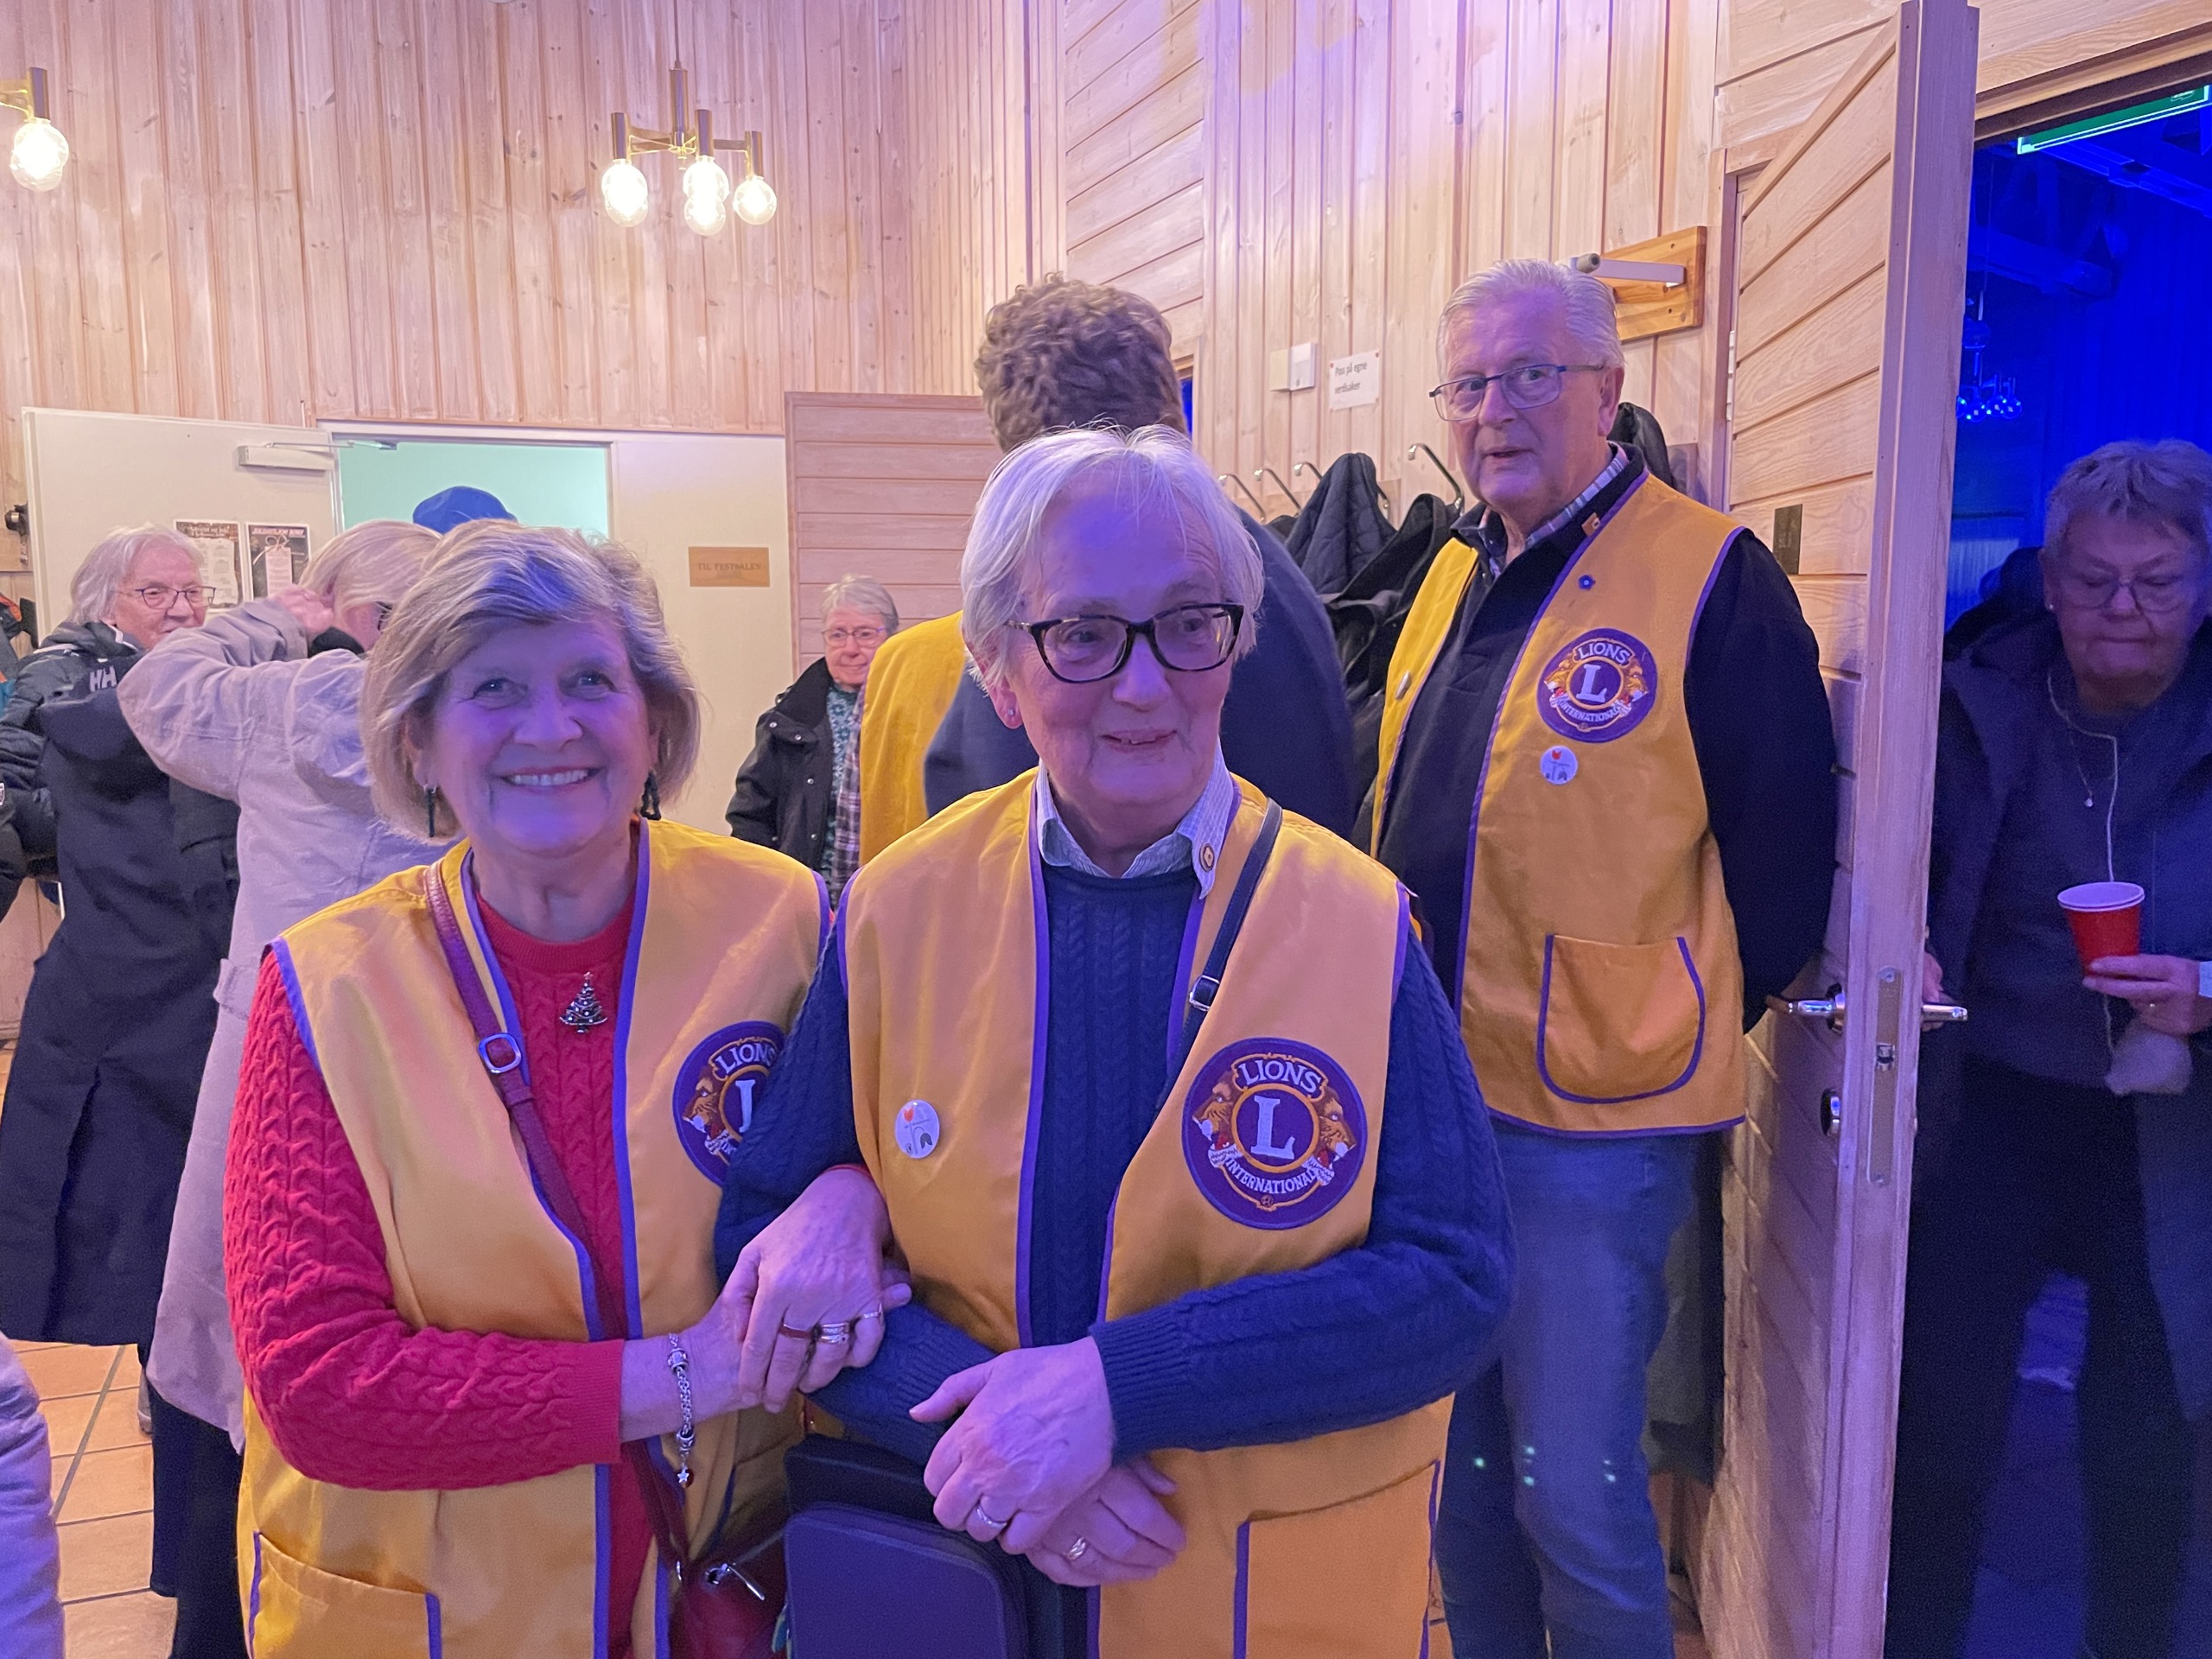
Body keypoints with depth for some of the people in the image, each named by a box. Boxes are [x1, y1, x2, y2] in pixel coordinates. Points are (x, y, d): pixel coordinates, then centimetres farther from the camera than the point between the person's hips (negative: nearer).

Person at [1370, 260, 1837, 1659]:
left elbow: (1780, 846, -12)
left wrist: (1683, 1023, -6)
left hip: (1595, 1116, -7)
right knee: (1457, 1465, 21)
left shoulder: (1712, 576, -12)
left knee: (1574, 1500, 4)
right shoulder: (1454, 578, 10)